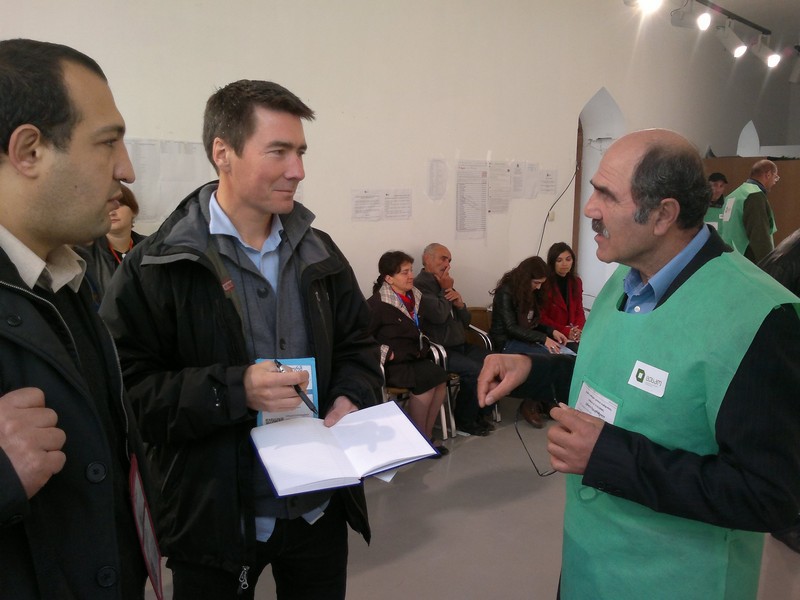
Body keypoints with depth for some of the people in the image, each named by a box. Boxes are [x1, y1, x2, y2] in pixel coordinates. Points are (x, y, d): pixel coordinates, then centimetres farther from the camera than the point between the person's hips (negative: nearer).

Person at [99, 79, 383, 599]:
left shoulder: (319, 252, 3)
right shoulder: (156, 266, -13)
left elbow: (358, 344, 11)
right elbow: (126, 386, -16)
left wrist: (351, 398, -8)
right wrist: (234, 390, -26)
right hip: (215, 519, -4)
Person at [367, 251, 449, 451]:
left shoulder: (415, 296, 11)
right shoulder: (377, 304, -9)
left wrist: (423, 347, 8)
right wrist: (385, 353, -16)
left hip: (413, 358, 6)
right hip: (390, 364, -6)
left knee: (440, 377, -22)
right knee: (427, 379, -27)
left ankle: (426, 435, -10)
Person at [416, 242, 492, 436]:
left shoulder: (443, 284, 17)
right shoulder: (420, 284, -10)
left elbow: (466, 321, 17)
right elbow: (439, 315, -24)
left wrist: (460, 303, -5)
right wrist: (446, 291, -7)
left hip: (459, 345, 9)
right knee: (475, 371, -24)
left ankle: (477, 412, 10)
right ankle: (463, 420, -2)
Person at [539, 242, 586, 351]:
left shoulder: (576, 282, 12)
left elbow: (579, 310, 12)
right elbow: (542, 317, -7)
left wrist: (579, 329, -9)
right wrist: (565, 331, -15)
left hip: (572, 333, 5)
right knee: (575, 349, -28)